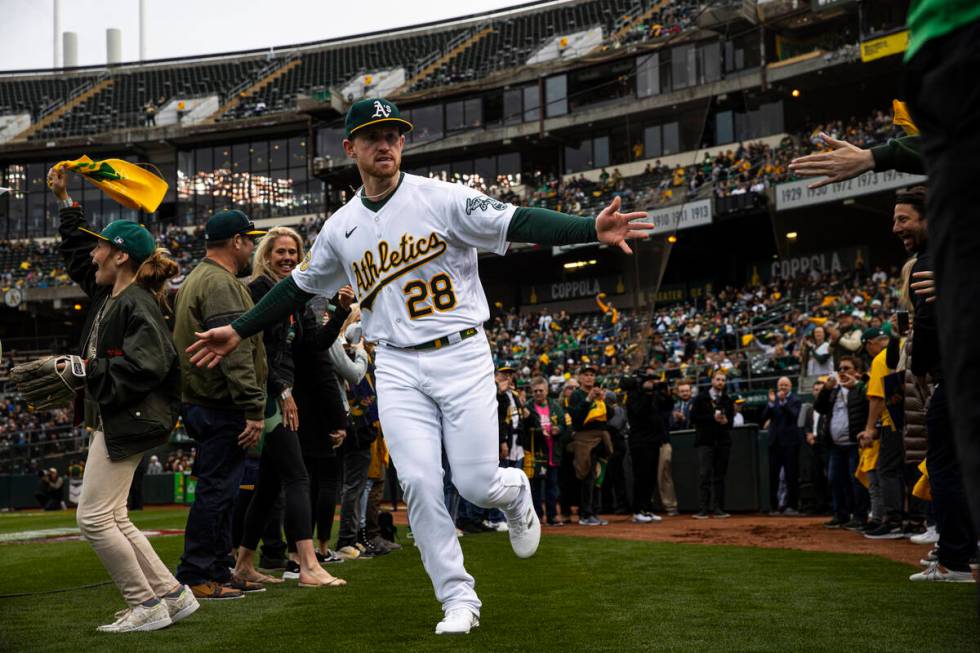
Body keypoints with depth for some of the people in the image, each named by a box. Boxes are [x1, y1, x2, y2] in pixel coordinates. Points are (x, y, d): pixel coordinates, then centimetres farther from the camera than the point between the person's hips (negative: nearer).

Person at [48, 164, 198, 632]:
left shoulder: (137, 304, -15)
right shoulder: (107, 295, 14)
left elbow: (145, 367, -24)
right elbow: (76, 252, 30)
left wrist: (92, 370, -15)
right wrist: (65, 202, 29)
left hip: (126, 422, -10)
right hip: (107, 420, 10)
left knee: (94, 518, -9)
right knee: (113, 520, 11)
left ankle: (147, 605, 0)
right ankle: (171, 594, 16)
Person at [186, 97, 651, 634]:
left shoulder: (442, 199, -6)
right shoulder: (341, 228, 8)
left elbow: (518, 223, -16)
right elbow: (300, 286, 22)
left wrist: (591, 229, -31)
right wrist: (239, 331, 22)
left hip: (462, 356, -3)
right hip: (398, 368, 3)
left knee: (477, 484, -7)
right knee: (418, 482, -7)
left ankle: (517, 494, 31)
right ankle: (459, 599, 6)